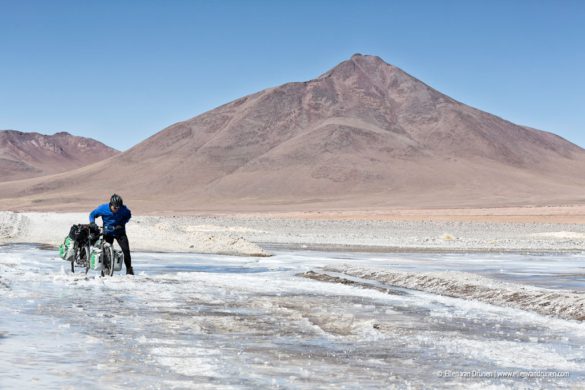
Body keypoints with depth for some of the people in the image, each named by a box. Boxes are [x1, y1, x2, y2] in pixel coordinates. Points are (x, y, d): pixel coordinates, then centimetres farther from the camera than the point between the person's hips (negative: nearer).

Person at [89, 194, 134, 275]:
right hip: (108, 232, 0)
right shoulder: (102, 208, -16)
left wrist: (122, 223, -11)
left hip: (120, 232, 0)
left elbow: (128, 215, 4)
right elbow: (92, 214, -1)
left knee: (126, 250, -11)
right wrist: (92, 222, -21)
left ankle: (129, 269, 3)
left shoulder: (123, 209, -17)